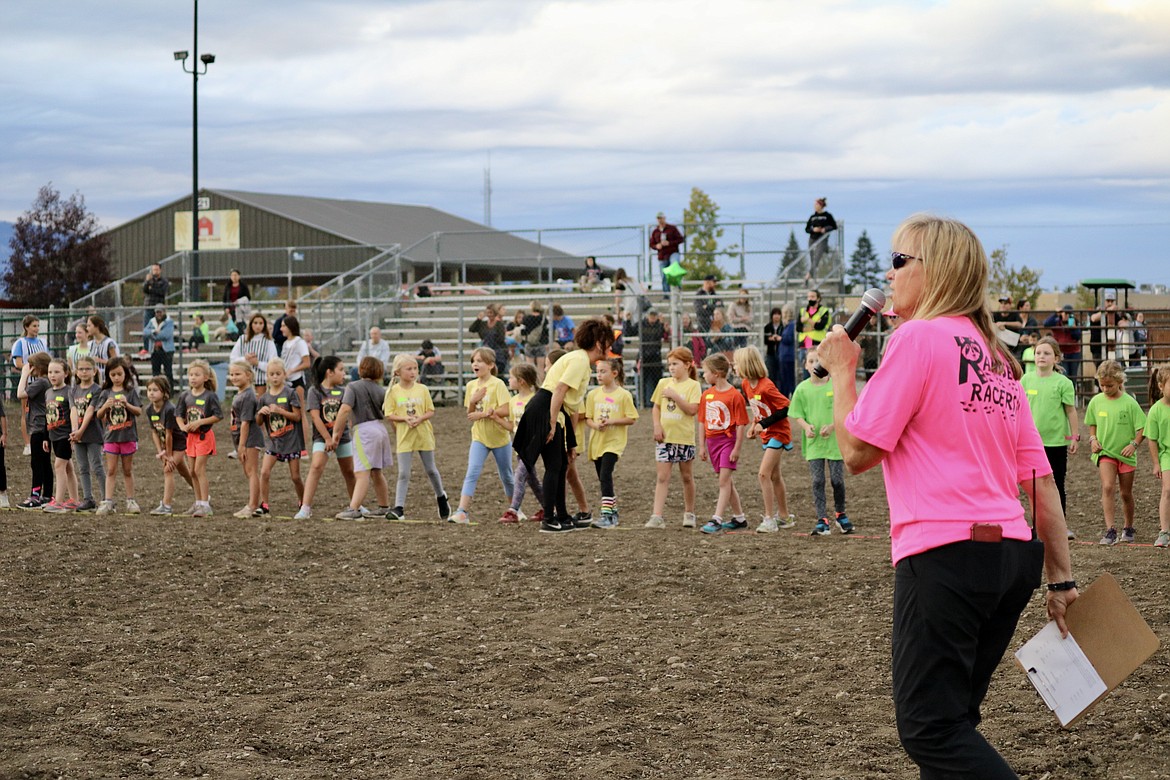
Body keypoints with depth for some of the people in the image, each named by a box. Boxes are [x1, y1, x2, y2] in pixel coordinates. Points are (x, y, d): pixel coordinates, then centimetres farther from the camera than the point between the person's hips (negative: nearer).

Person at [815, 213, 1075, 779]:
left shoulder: (918, 338, -7)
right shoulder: (996, 358, 18)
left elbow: (857, 452, -8)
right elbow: (1039, 480, 15)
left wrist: (841, 370, 6)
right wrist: (1060, 580, 16)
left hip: (945, 555, -9)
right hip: (1013, 555, 9)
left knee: (930, 728, -7)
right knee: (951, 721, 16)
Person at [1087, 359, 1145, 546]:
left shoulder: (1129, 403, -9)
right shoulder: (1096, 401, 0)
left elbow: (1142, 427, -5)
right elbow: (1092, 424, 16)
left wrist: (1134, 444, -18)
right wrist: (1093, 439, -1)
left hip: (1126, 454, -1)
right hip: (1105, 452, 1)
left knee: (1126, 493, 11)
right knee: (1107, 487, -19)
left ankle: (1128, 529, 31)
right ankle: (1110, 530, -21)